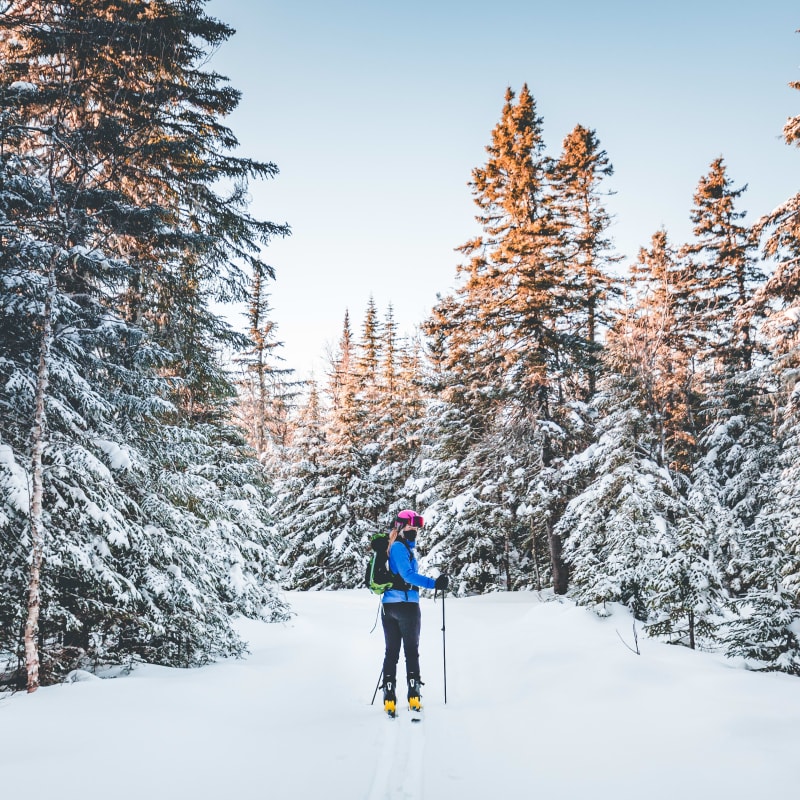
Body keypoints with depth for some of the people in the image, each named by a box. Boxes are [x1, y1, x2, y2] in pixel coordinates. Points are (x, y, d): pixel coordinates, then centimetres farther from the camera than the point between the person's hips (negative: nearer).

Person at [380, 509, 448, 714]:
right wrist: (434, 583, -27)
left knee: (391, 652, 7)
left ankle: (389, 698, 4)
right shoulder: (400, 547, -11)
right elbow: (408, 574, -23)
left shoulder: (394, 547, 17)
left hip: (388, 605, 8)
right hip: (407, 604, -8)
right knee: (411, 651, 1)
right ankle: (413, 696, 0)